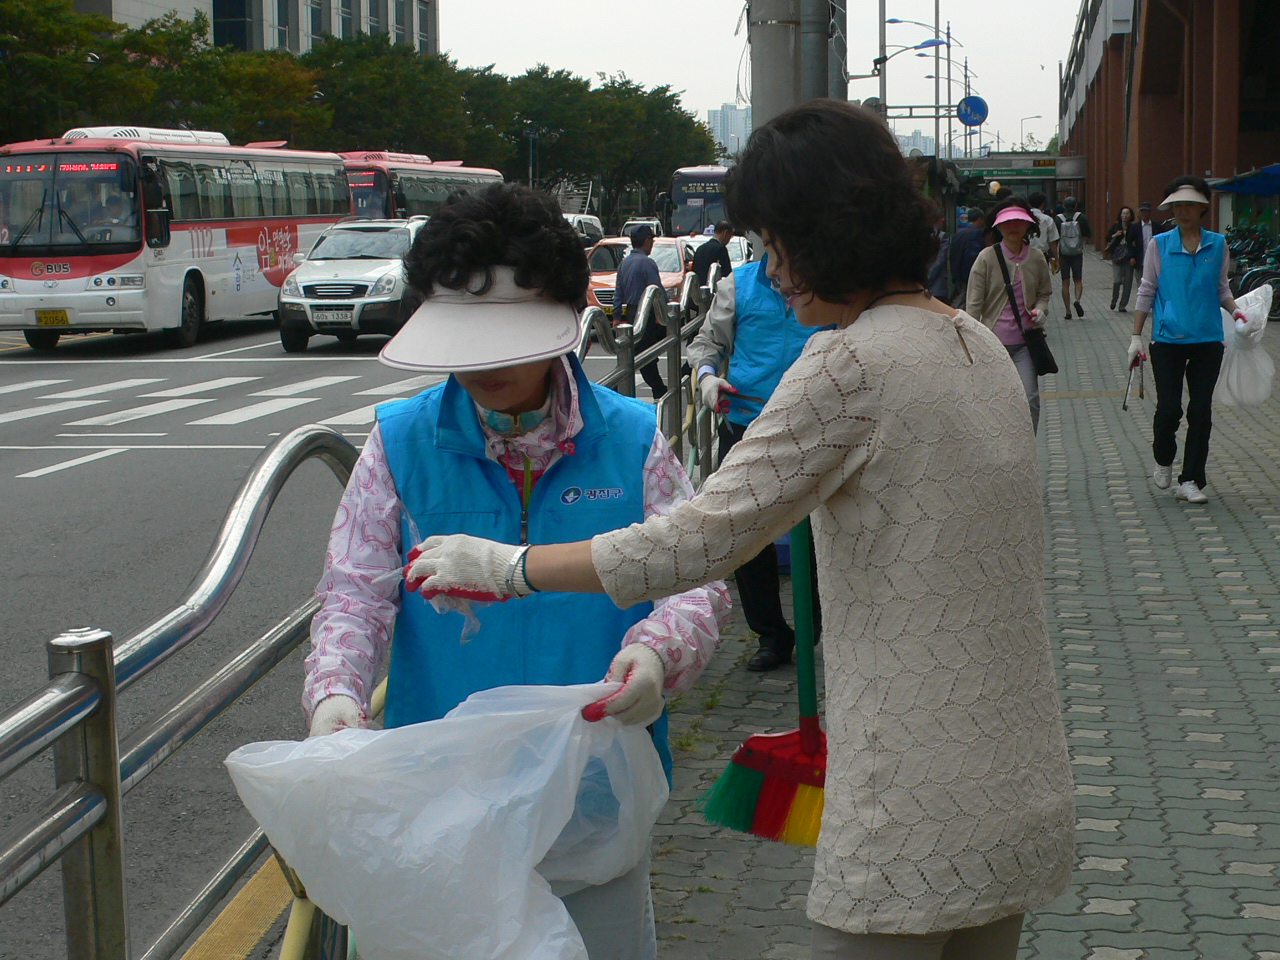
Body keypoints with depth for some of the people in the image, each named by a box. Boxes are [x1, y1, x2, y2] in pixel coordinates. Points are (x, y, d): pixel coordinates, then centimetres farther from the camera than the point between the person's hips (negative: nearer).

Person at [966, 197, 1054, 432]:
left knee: (1030, 399, -10)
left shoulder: (1036, 258, 2)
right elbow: (974, 303, -5)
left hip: (1024, 341, 2)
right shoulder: (987, 258, -6)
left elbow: (1045, 293, 18)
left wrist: (1040, 310, -5)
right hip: (993, 340, -1)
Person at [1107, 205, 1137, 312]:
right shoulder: (1115, 226, 6)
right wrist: (1114, 236, -8)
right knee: (1117, 280, -10)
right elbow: (1107, 238, 12)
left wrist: (1133, 257, -7)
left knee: (1127, 282, -1)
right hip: (1117, 255, 0)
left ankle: (1123, 305, 9)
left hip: (1128, 256, 0)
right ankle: (1114, 300, 16)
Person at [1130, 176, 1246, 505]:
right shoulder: (1159, 244, 2)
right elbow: (1146, 291, 6)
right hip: (1168, 339, -2)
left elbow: (1221, 287, 16)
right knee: (1168, 408, -7)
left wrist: (1235, 310, -4)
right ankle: (1164, 461, 23)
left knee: (1201, 410, 1)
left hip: (1207, 340, 2)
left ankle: (1190, 481, 10)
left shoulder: (1217, 244, 7)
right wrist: (1136, 336, 4)